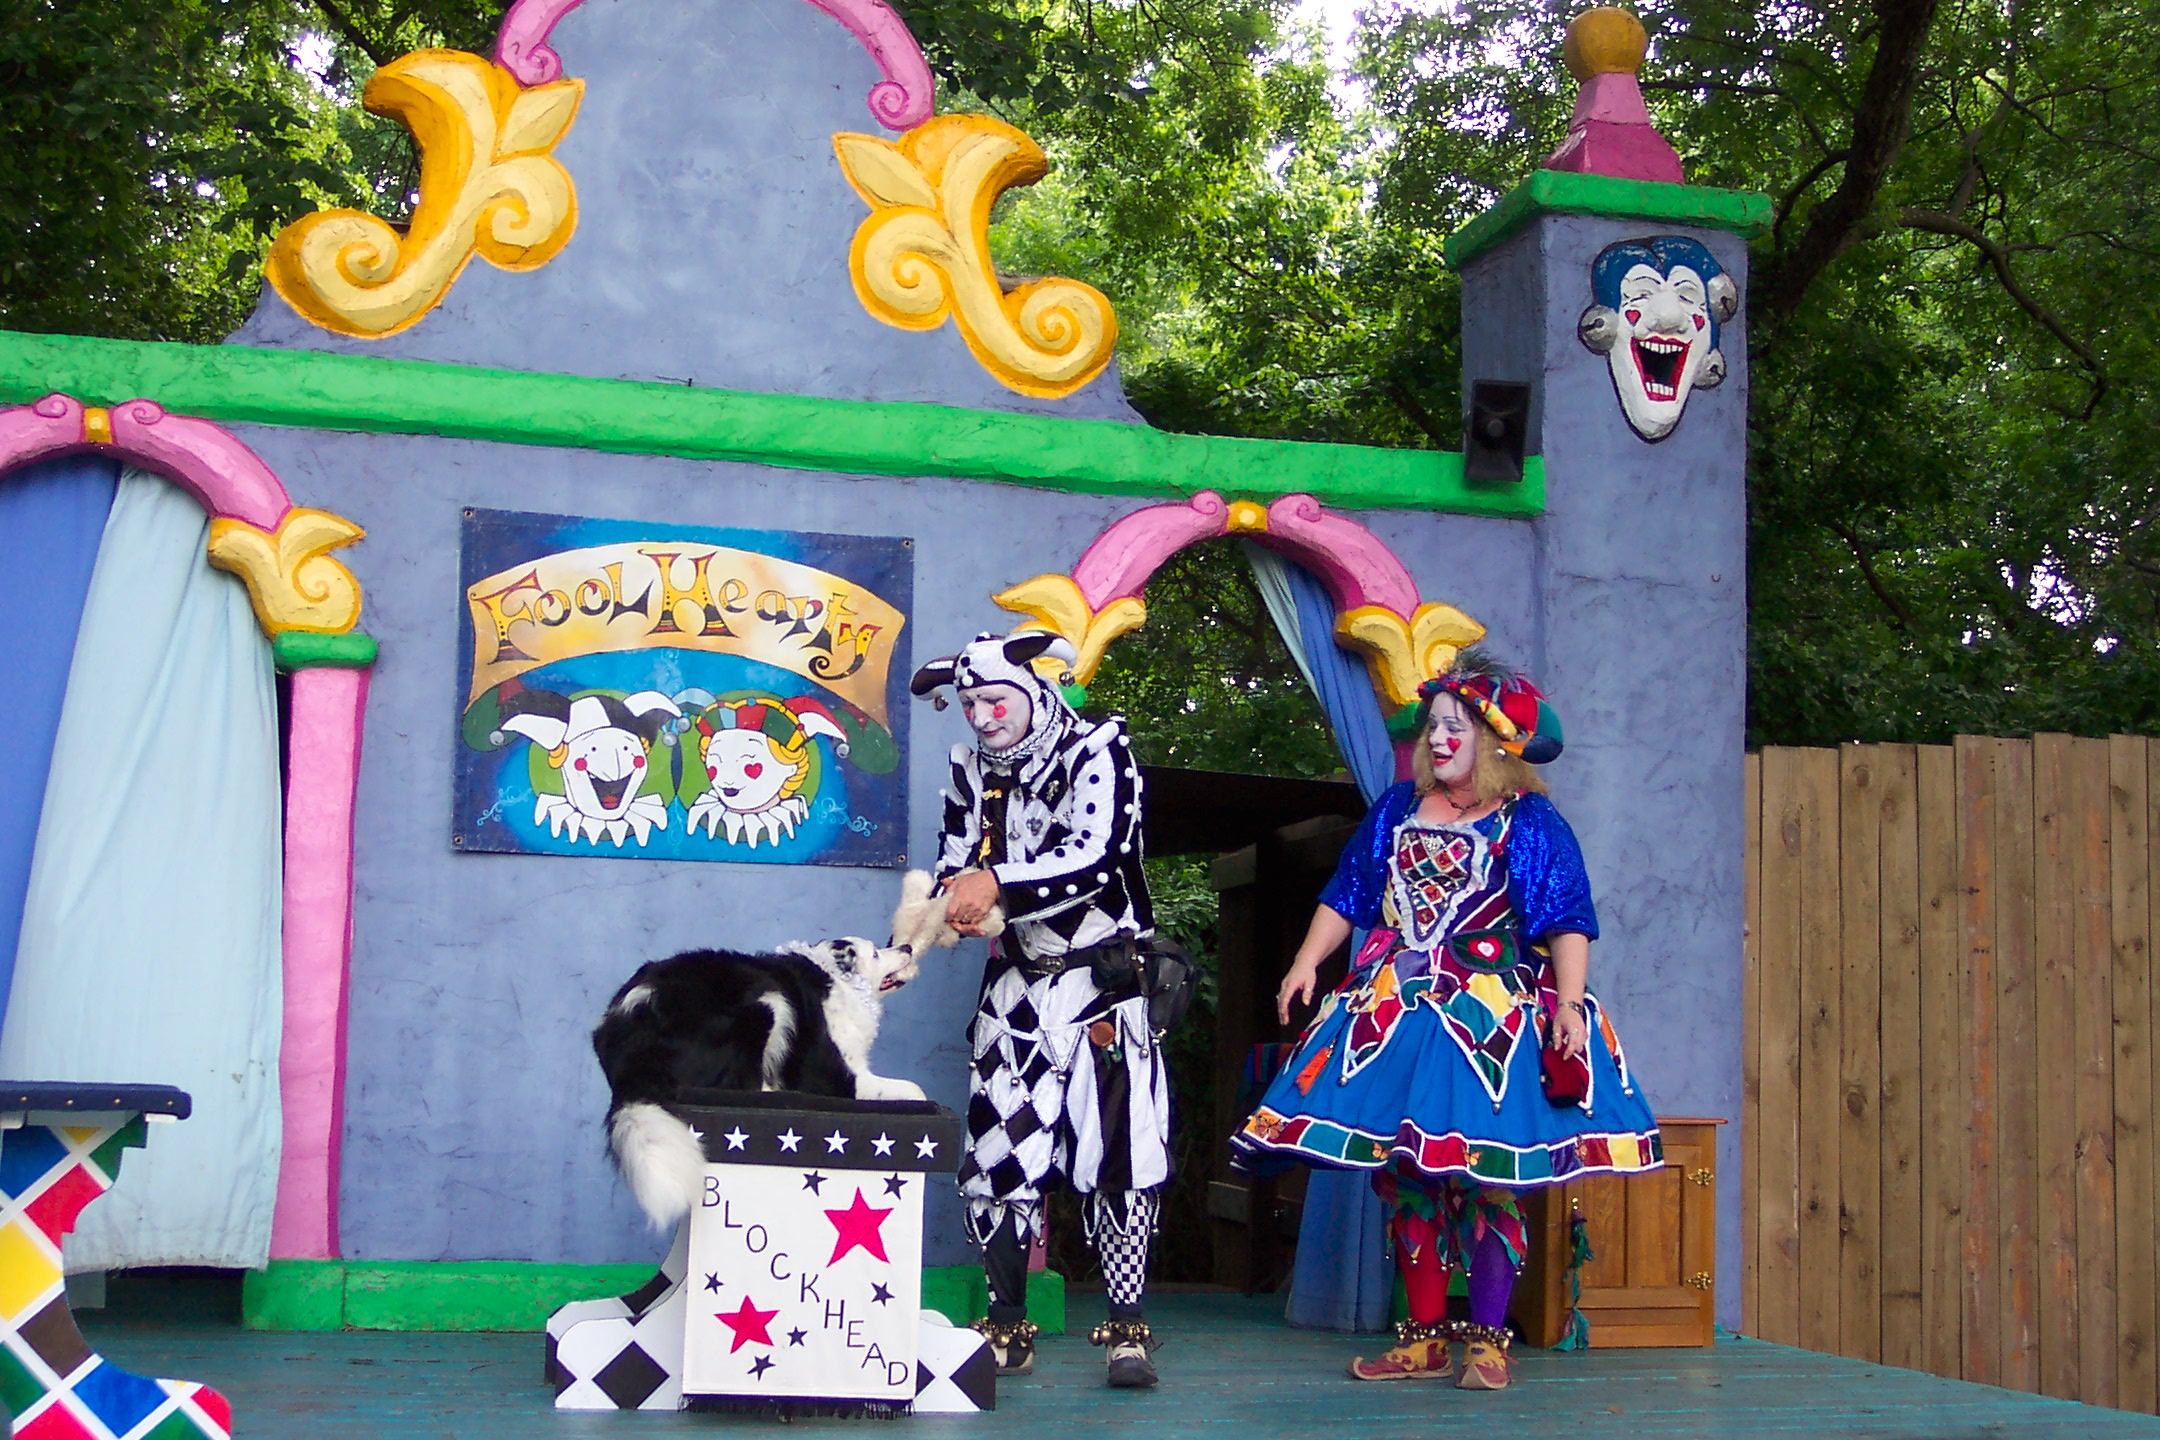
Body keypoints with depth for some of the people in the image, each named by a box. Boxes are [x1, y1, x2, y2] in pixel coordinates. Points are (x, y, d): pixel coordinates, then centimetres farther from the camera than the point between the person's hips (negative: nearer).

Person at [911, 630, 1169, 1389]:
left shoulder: (1097, 753, -8)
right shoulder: (972, 771, 9)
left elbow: (1095, 860, -21)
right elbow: (955, 866, 10)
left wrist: (997, 883, -31)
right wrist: (955, 900, -13)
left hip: (1102, 980, -4)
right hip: (1015, 984, 5)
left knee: (1114, 1151, -10)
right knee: (995, 1153, -1)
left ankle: (1127, 1329, -4)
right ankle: (1007, 1328, 8)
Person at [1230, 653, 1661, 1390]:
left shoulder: (1529, 823, 0)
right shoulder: (1395, 811, 14)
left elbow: (1569, 922, -6)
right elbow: (1343, 898, 17)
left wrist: (1569, 1006, -17)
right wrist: (1306, 963, 6)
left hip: (1490, 1019, -5)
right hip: (1394, 1016, 5)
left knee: (1486, 1175, -7)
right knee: (1404, 1175, 4)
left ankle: (1487, 1341, 1)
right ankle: (1424, 1339, 12)